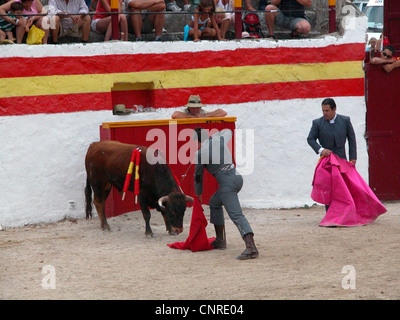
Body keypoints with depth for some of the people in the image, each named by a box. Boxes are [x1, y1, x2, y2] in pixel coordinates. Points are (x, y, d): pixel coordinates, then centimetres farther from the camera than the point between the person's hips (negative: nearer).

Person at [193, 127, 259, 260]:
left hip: (226, 183, -8)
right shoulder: (219, 140, 10)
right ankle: (220, 240, 33)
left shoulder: (200, 153, -4)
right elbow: (228, 132, 36)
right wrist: (212, 136, 49)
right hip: (237, 177, 8)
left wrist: (198, 194, 24)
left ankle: (251, 247, -36)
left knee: (236, 215, -18)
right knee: (214, 202, 29)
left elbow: (198, 175, 9)